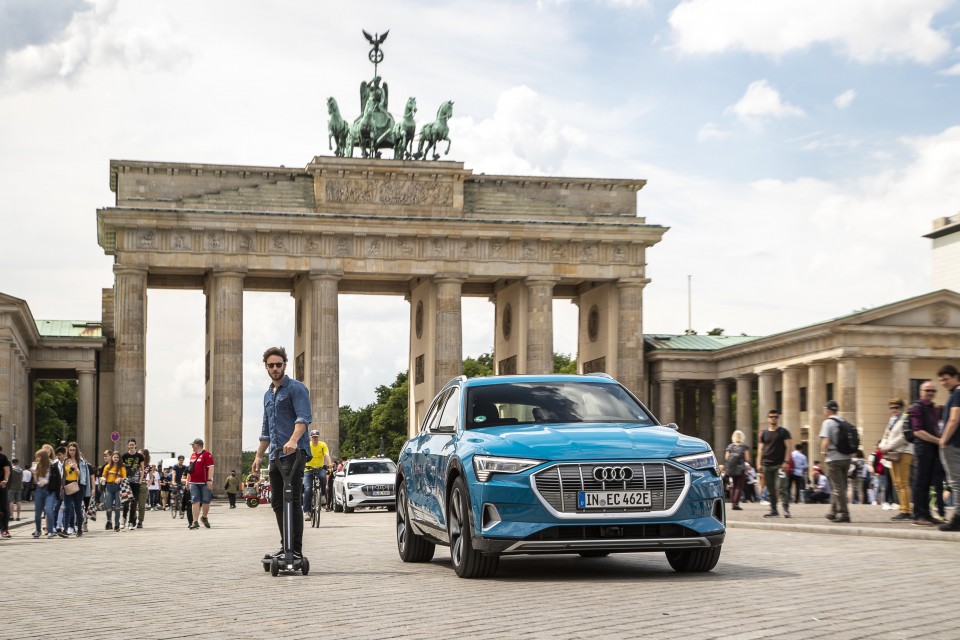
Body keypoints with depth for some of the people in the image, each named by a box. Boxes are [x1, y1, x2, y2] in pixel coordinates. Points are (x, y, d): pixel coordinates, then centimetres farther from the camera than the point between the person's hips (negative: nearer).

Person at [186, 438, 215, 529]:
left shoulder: (207, 454, -7)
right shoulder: (192, 455, 15)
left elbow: (211, 468, -13)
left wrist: (209, 480, -20)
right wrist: (187, 480, 19)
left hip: (204, 483, -5)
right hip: (194, 483, 5)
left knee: (206, 501, 3)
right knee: (195, 501, -3)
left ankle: (204, 517, 26)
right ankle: (195, 522, -6)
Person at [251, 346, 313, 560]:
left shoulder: (296, 388, -4)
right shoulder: (268, 395, 21)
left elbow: (304, 418, -20)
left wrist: (293, 440, -36)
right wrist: (258, 456, 23)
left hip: (294, 453, -8)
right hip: (275, 455, 8)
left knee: (293, 501, -11)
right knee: (277, 502, 10)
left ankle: (296, 550, -11)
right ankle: (285, 546, 18)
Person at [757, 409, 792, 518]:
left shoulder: (783, 432, 4)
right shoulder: (764, 433, 15)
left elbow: (788, 447, -2)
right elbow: (760, 449, 15)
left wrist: (786, 462, -12)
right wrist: (759, 463, 5)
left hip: (779, 465, -4)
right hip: (767, 465, 4)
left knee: (781, 487, -15)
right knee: (770, 490, 5)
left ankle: (786, 509, -15)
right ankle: (773, 511, 10)